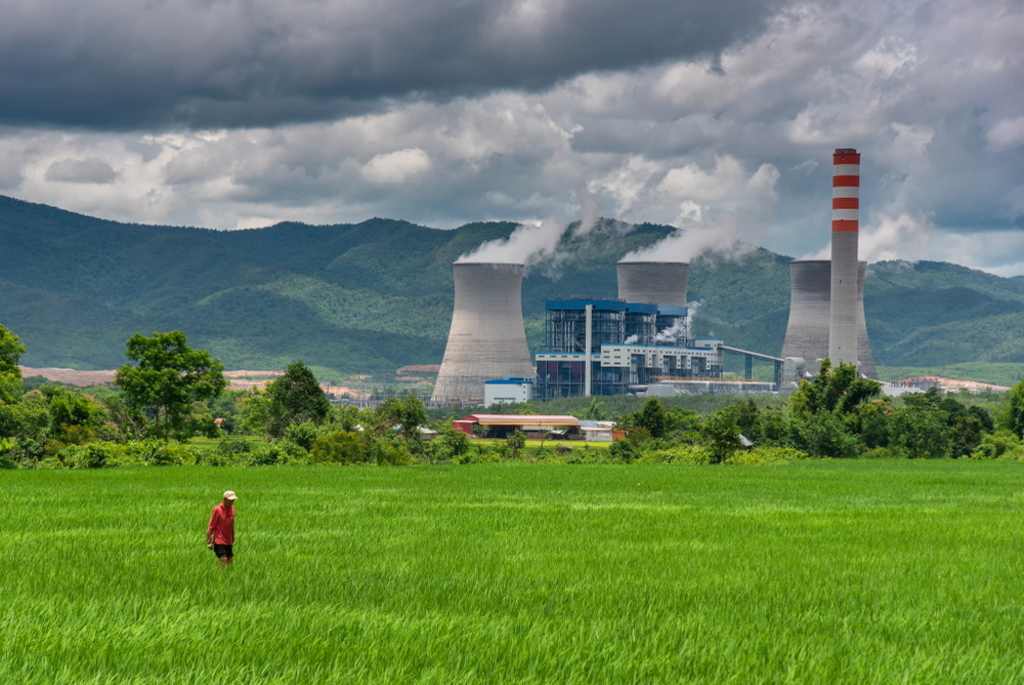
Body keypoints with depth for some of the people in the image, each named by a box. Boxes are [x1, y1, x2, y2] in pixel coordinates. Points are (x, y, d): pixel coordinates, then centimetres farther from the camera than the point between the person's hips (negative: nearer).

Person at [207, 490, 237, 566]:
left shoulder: (232, 509, 7)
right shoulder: (217, 510, -12)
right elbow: (211, 526, -9)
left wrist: (233, 539, 21)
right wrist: (208, 542, -12)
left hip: (228, 542, 7)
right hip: (219, 542, -7)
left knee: (229, 562, 5)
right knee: (224, 561, -17)